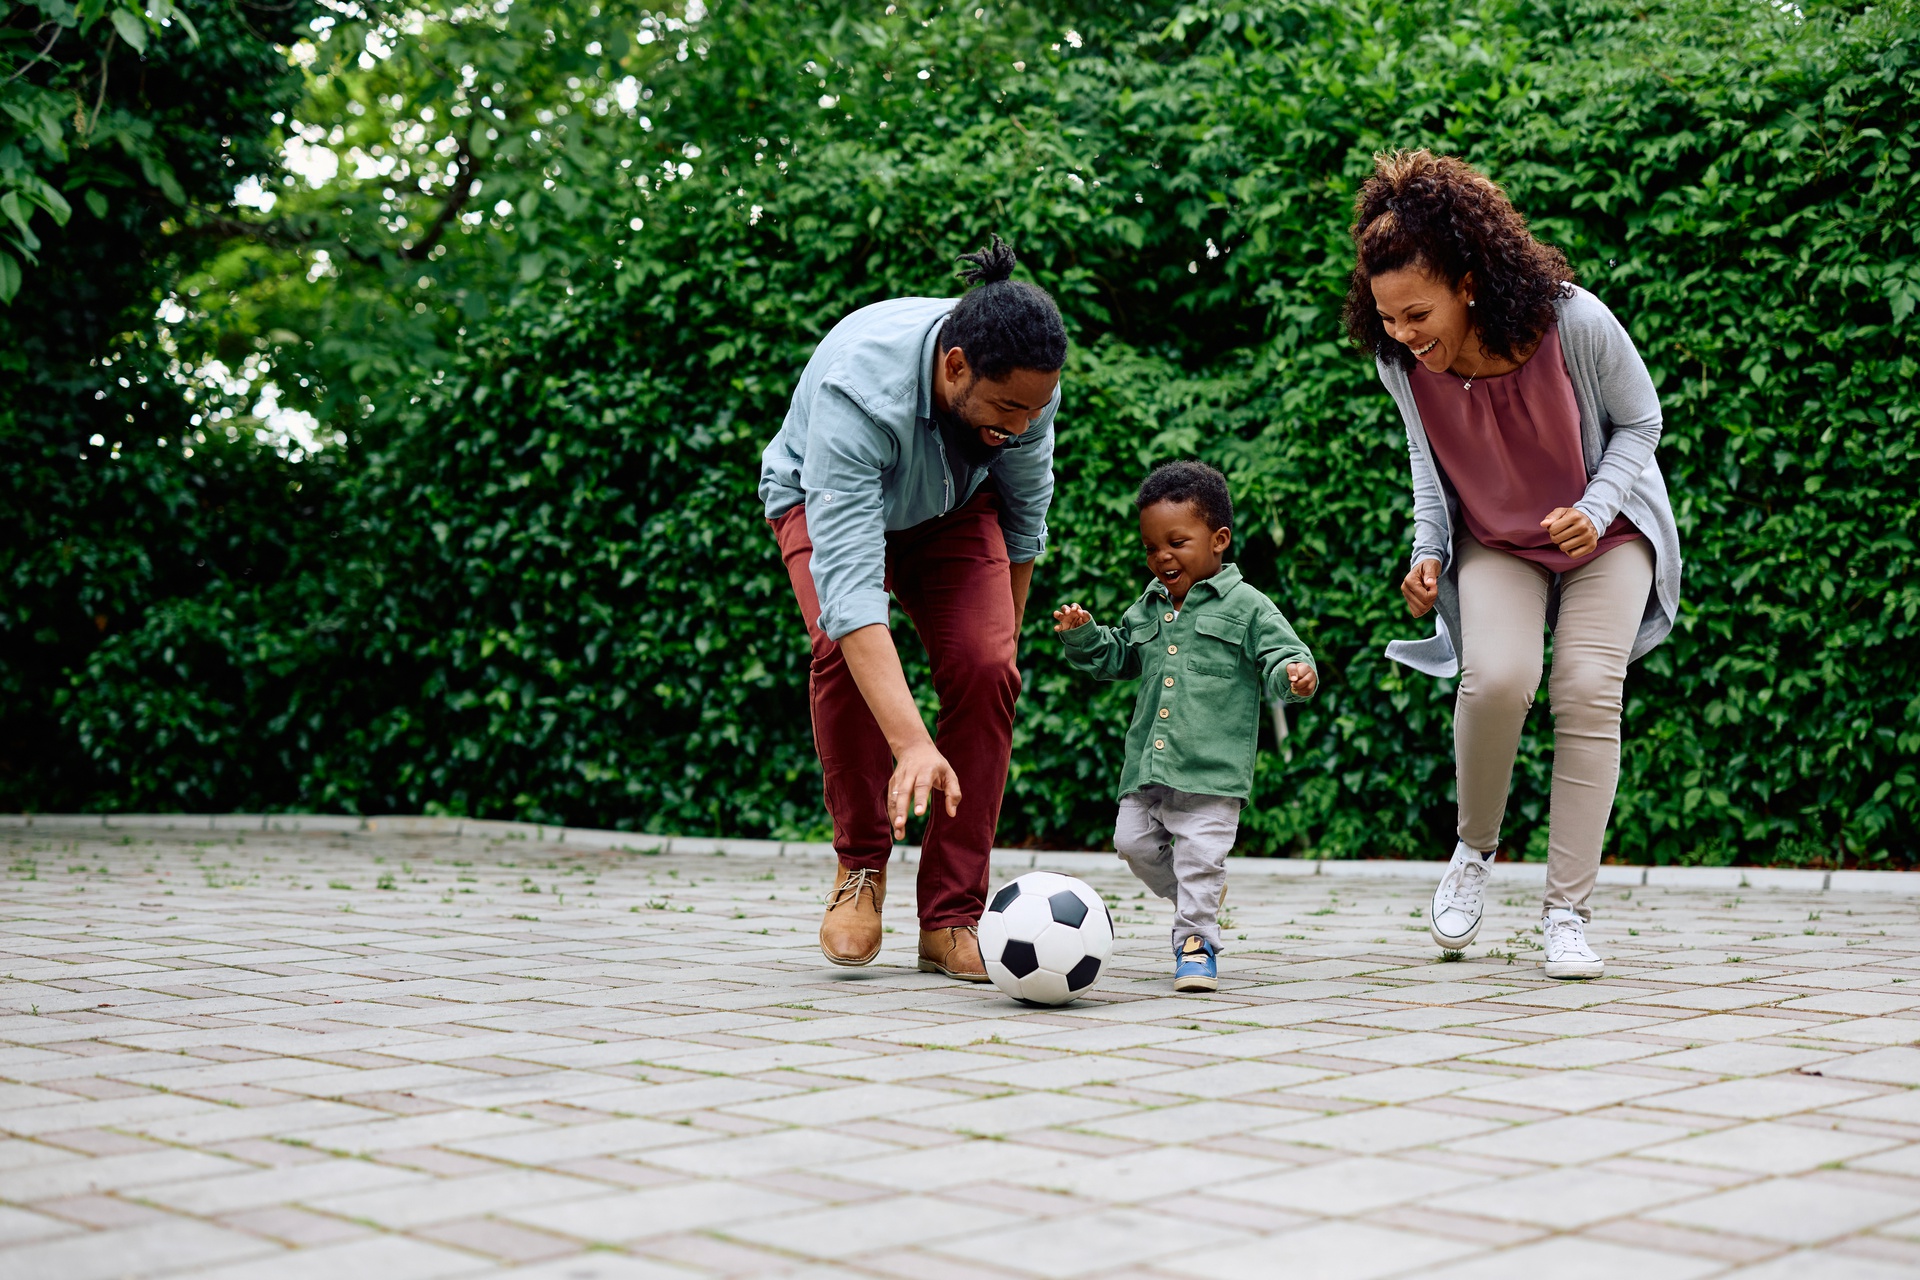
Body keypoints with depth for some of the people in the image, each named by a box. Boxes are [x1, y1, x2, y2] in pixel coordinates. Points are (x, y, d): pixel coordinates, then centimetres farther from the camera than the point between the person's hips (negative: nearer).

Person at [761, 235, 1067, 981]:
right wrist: (913, 744, -57)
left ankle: (950, 921, -12)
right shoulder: (856, 392, -43)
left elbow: (1024, 515, -5)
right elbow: (848, 583, -49)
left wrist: (1005, 637, 4)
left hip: (952, 509, 3)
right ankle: (861, 863, -8)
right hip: (823, 499, -3)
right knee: (843, 648, -32)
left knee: (983, 665, -20)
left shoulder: (1027, 386, -27)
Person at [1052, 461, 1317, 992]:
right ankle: (1200, 892, 31)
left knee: (1200, 857, -5)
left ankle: (1196, 941, 10)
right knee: (1134, 840, 9)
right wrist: (1081, 635, 7)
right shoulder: (1147, 609, 14)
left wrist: (1295, 677, -29)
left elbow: (1282, 658, -6)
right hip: (1147, 765, 6)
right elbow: (1114, 658, 25)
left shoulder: (1246, 606, -2)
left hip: (1211, 767, -6)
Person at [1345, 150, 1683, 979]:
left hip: (1606, 533, -1)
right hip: (1494, 542, 1)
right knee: (1497, 677, -24)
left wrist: (1597, 509, -25)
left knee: (1588, 691, -17)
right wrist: (1429, 552, -10)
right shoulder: (1400, 361, -19)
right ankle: (1474, 849, 3)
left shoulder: (1573, 322, -29)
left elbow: (1639, 421, -10)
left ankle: (1567, 912, -6)